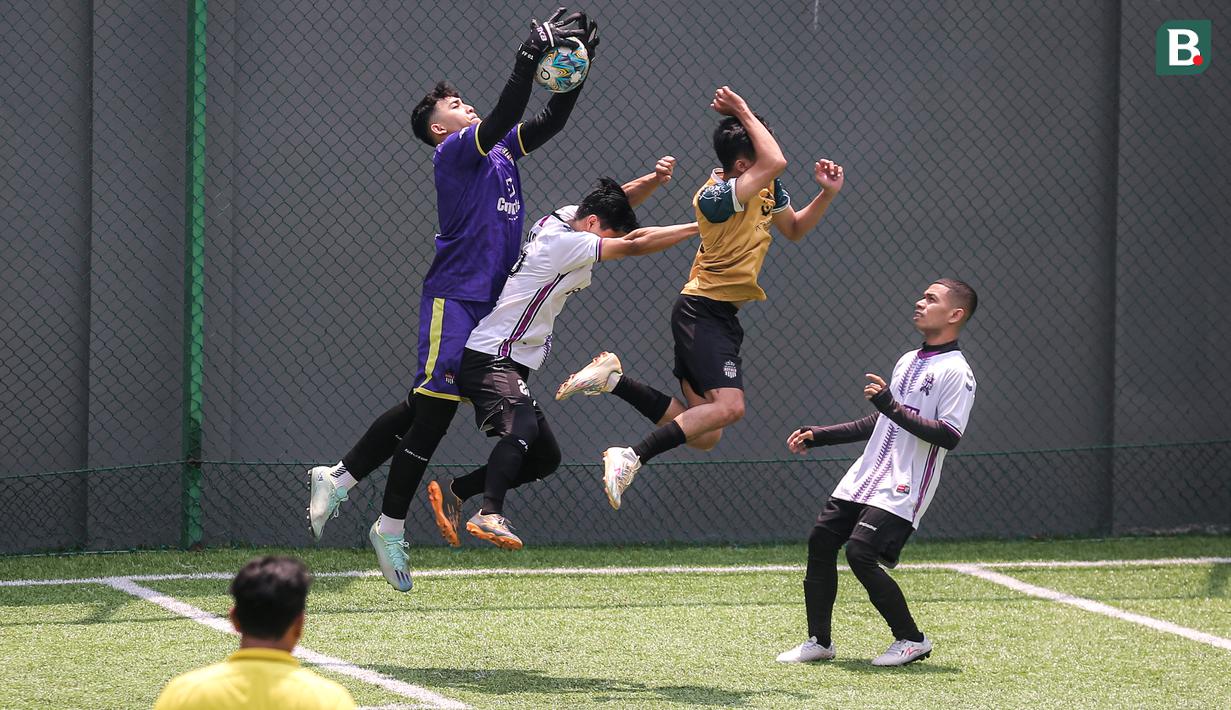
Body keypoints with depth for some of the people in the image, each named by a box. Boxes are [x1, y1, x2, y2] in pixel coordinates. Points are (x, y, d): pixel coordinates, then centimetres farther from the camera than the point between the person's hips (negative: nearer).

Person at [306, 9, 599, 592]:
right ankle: (391, 527, -6)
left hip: (488, 298, 8)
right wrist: (530, 58, -23)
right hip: (454, 295, -8)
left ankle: (339, 478, 14)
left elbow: (552, 120, 18)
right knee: (434, 403, -10)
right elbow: (502, 118, -21)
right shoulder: (454, 151, -6)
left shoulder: (501, 149, 17)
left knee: (427, 405, 8)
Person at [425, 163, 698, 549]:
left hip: (509, 364, 10)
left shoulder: (565, 217, 10)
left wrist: (654, 179, 1)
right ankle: (490, 514, -47)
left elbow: (617, 200, 21)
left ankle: (453, 491, 17)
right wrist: (698, 228, -15)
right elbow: (634, 245, -19)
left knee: (545, 457, 12)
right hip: (488, 357, -10)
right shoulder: (564, 242, -17)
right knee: (522, 427, -34)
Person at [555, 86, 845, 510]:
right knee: (729, 406, -28)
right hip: (703, 311, -9)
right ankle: (631, 458, -27)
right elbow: (776, 162, -35)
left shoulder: (767, 188, 7)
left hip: (721, 317, 9)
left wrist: (827, 194, 7)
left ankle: (613, 379, 10)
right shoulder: (716, 197, -21)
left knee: (703, 436, 6)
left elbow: (794, 230, 23)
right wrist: (744, 113, -22)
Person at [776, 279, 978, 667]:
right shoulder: (907, 361, 18)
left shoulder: (956, 372, -10)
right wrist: (819, 436, 22)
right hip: (864, 476, 9)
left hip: (901, 491, -9)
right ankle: (819, 641, 14)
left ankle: (911, 639, -4)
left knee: (861, 553, -20)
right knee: (821, 540, 3)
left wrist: (892, 406, -26)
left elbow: (949, 436, -22)